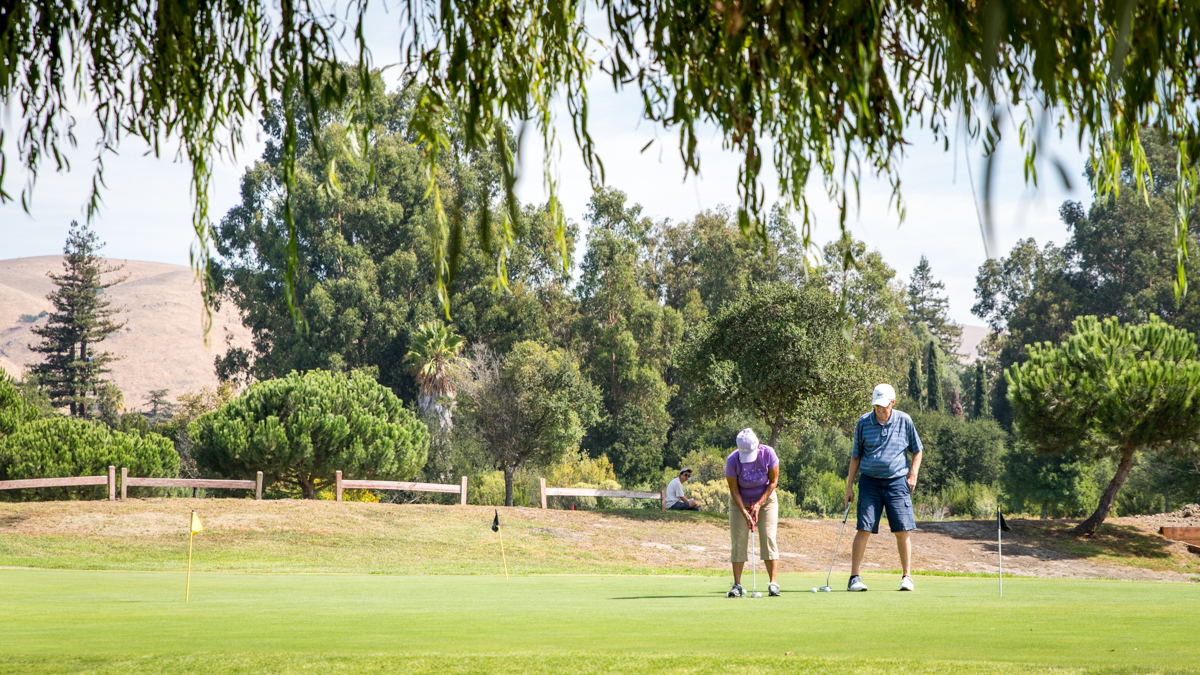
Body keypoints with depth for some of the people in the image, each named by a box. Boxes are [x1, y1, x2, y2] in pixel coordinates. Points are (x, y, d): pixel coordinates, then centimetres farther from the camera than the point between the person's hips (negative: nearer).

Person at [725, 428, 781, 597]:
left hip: (766, 499, 0)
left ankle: (773, 583, -9)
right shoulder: (732, 460, -24)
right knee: (738, 540, -7)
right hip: (740, 502, 0)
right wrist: (744, 512, -22)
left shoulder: (768, 453, -23)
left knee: (768, 538, -9)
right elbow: (734, 489, -14)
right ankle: (737, 585, -5)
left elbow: (773, 481, -11)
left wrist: (759, 504, -17)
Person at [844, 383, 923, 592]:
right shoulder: (863, 423, 2)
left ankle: (906, 577, 6)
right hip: (870, 481, 0)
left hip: (897, 481, 0)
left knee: (902, 531, -3)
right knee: (864, 530, -6)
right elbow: (856, 456, 9)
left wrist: (913, 474, 1)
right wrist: (849, 485, 5)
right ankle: (854, 578, -1)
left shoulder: (904, 421, 2)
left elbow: (917, 449, 14)